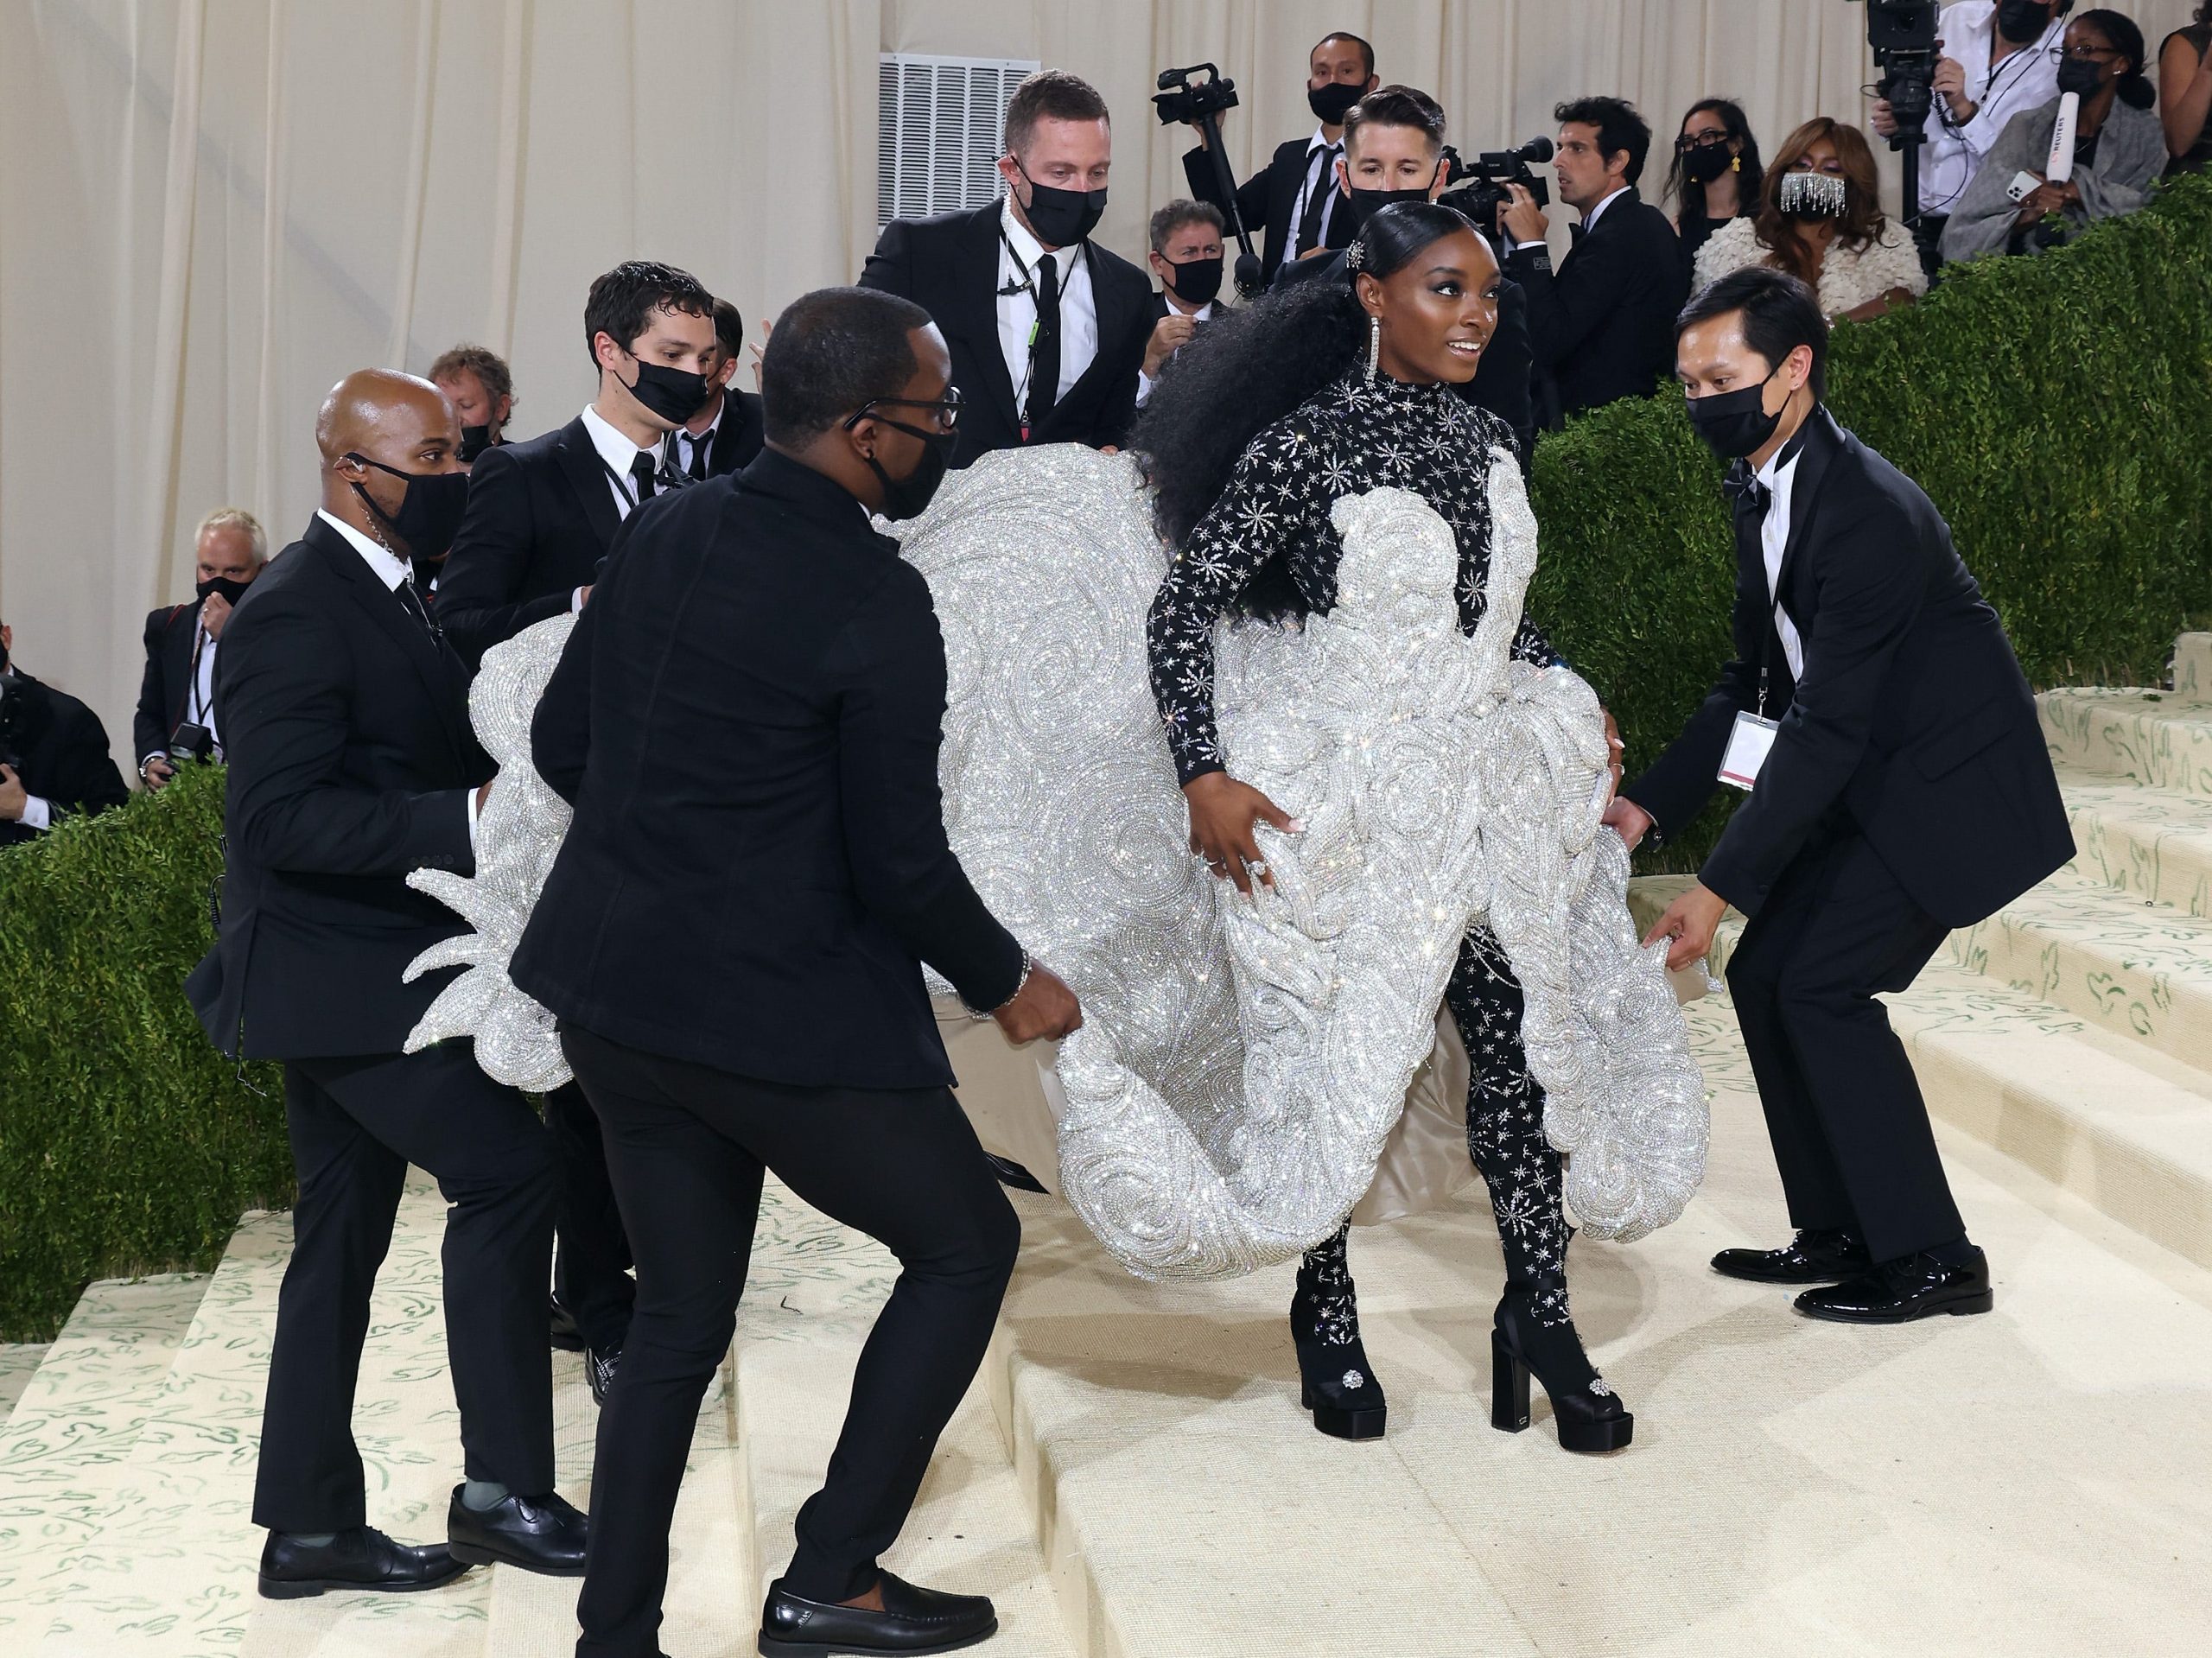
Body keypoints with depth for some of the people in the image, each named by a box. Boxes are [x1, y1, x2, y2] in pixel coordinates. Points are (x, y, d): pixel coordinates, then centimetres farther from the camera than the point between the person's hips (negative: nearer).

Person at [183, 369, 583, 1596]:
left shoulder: (386, 597, 14)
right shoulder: (297, 615, -18)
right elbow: (278, 815, -25)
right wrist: (466, 820, -31)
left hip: (366, 967, 10)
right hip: (337, 970, -10)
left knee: (343, 1240, 13)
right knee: (505, 1170, -12)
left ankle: (310, 1527, 22)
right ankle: (502, 1489, -2)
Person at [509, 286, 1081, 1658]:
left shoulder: (667, 536, 4)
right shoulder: (877, 604, -18)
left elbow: (562, 744, 12)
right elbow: (902, 864, -15)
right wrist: (1010, 981, 1)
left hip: (617, 1000, 8)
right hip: (785, 1016, -7)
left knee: (682, 1315, 19)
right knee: (968, 1243, 12)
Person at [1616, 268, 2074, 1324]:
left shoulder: (1867, 513, -28)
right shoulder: (1758, 488, 2)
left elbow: (1827, 725, -29)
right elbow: (1754, 676, 8)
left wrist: (1722, 887, -29)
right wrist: (1650, 804, 0)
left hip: (1945, 788, -9)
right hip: (1867, 779, 9)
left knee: (1823, 985, -14)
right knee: (1762, 975, 6)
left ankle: (1930, 1256, -3)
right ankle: (1840, 1230, 17)